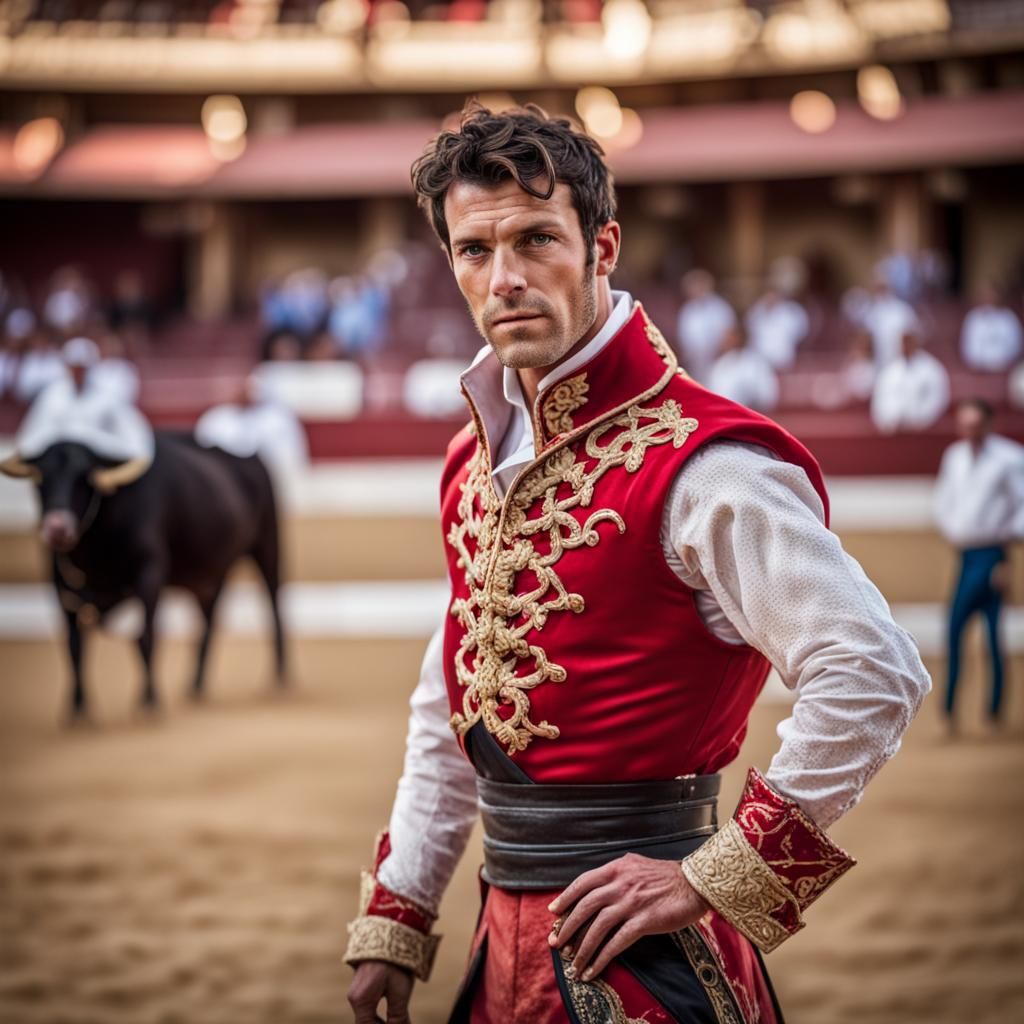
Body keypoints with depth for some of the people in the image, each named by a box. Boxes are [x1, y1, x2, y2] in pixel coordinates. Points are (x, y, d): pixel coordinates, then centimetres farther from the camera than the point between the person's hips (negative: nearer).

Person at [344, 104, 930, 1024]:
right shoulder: (478, 459, 9)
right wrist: (393, 921, 14)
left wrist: (713, 880, -20)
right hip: (508, 943, 7)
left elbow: (876, 675, -24)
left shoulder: (697, 464, -17)